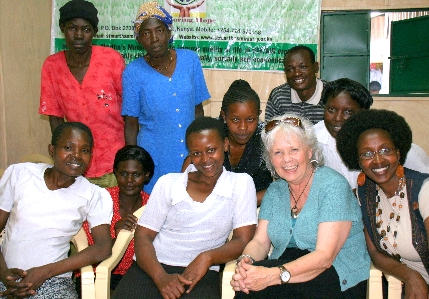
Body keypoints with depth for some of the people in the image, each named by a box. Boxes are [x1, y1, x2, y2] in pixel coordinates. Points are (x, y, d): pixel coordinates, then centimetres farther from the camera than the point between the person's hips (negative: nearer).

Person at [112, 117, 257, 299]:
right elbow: (143, 236, 3)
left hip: (200, 274, -2)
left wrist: (207, 257, -19)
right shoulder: (168, 183, 9)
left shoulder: (241, 183, 5)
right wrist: (161, 277, -15)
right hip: (152, 269, 2)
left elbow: (243, 241, 1)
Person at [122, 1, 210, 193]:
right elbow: (131, 124, -2)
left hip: (190, 153, 2)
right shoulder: (133, 72, -6)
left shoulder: (190, 60, -1)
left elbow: (198, 109, 6)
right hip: (154, 156, -2)